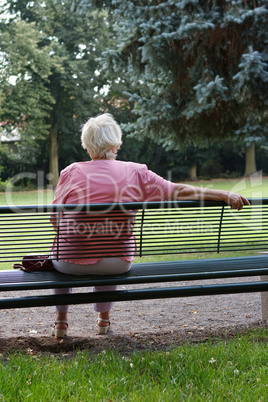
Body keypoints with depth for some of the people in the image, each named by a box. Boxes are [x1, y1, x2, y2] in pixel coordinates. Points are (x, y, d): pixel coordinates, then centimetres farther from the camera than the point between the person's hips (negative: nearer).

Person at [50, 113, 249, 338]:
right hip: (117, 265, 2)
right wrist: (226, 196, 1)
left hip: (73, 262, -1)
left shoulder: (71, 172, -7)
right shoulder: (135, 173, -5)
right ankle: (104, 317, 46)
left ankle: (61, 320, 38)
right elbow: (178, 192, -4)